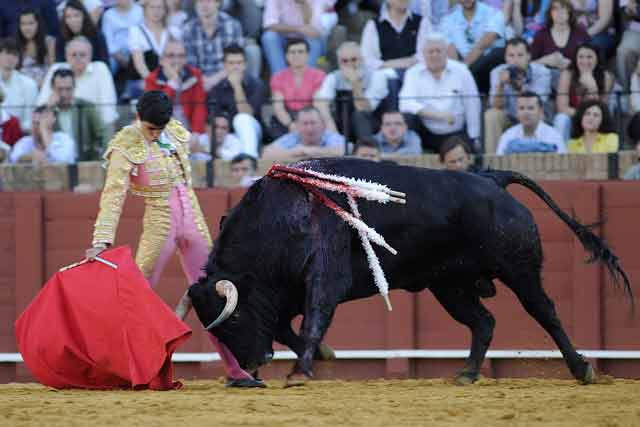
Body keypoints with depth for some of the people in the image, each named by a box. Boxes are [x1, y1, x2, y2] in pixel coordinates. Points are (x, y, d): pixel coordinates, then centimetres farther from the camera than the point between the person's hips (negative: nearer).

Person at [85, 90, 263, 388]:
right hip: (159, 226, -5)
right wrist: (102, 240, -30)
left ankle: (235, 370, 12)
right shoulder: (126, 146, -11)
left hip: (193, 223, 5)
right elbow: (113, 195, -20)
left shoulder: (176, 132, 5)